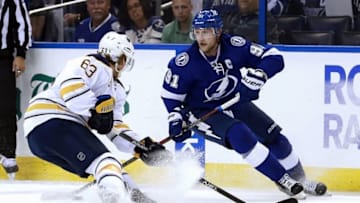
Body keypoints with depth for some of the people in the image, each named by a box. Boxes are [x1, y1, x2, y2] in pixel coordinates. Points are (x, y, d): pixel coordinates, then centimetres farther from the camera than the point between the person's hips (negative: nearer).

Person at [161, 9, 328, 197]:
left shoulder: (234, 46, -19)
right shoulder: (185, 62, -22)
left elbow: (274, 58, -18)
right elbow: (170, 93, -8)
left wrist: (257, 76, -34)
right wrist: (176, 118, -18)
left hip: (234, 103, 4)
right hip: (201, 112, -4)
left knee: (274, 137, 0)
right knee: (240, 134, -29)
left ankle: (300, 181, 22)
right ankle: (282, 179, -22)